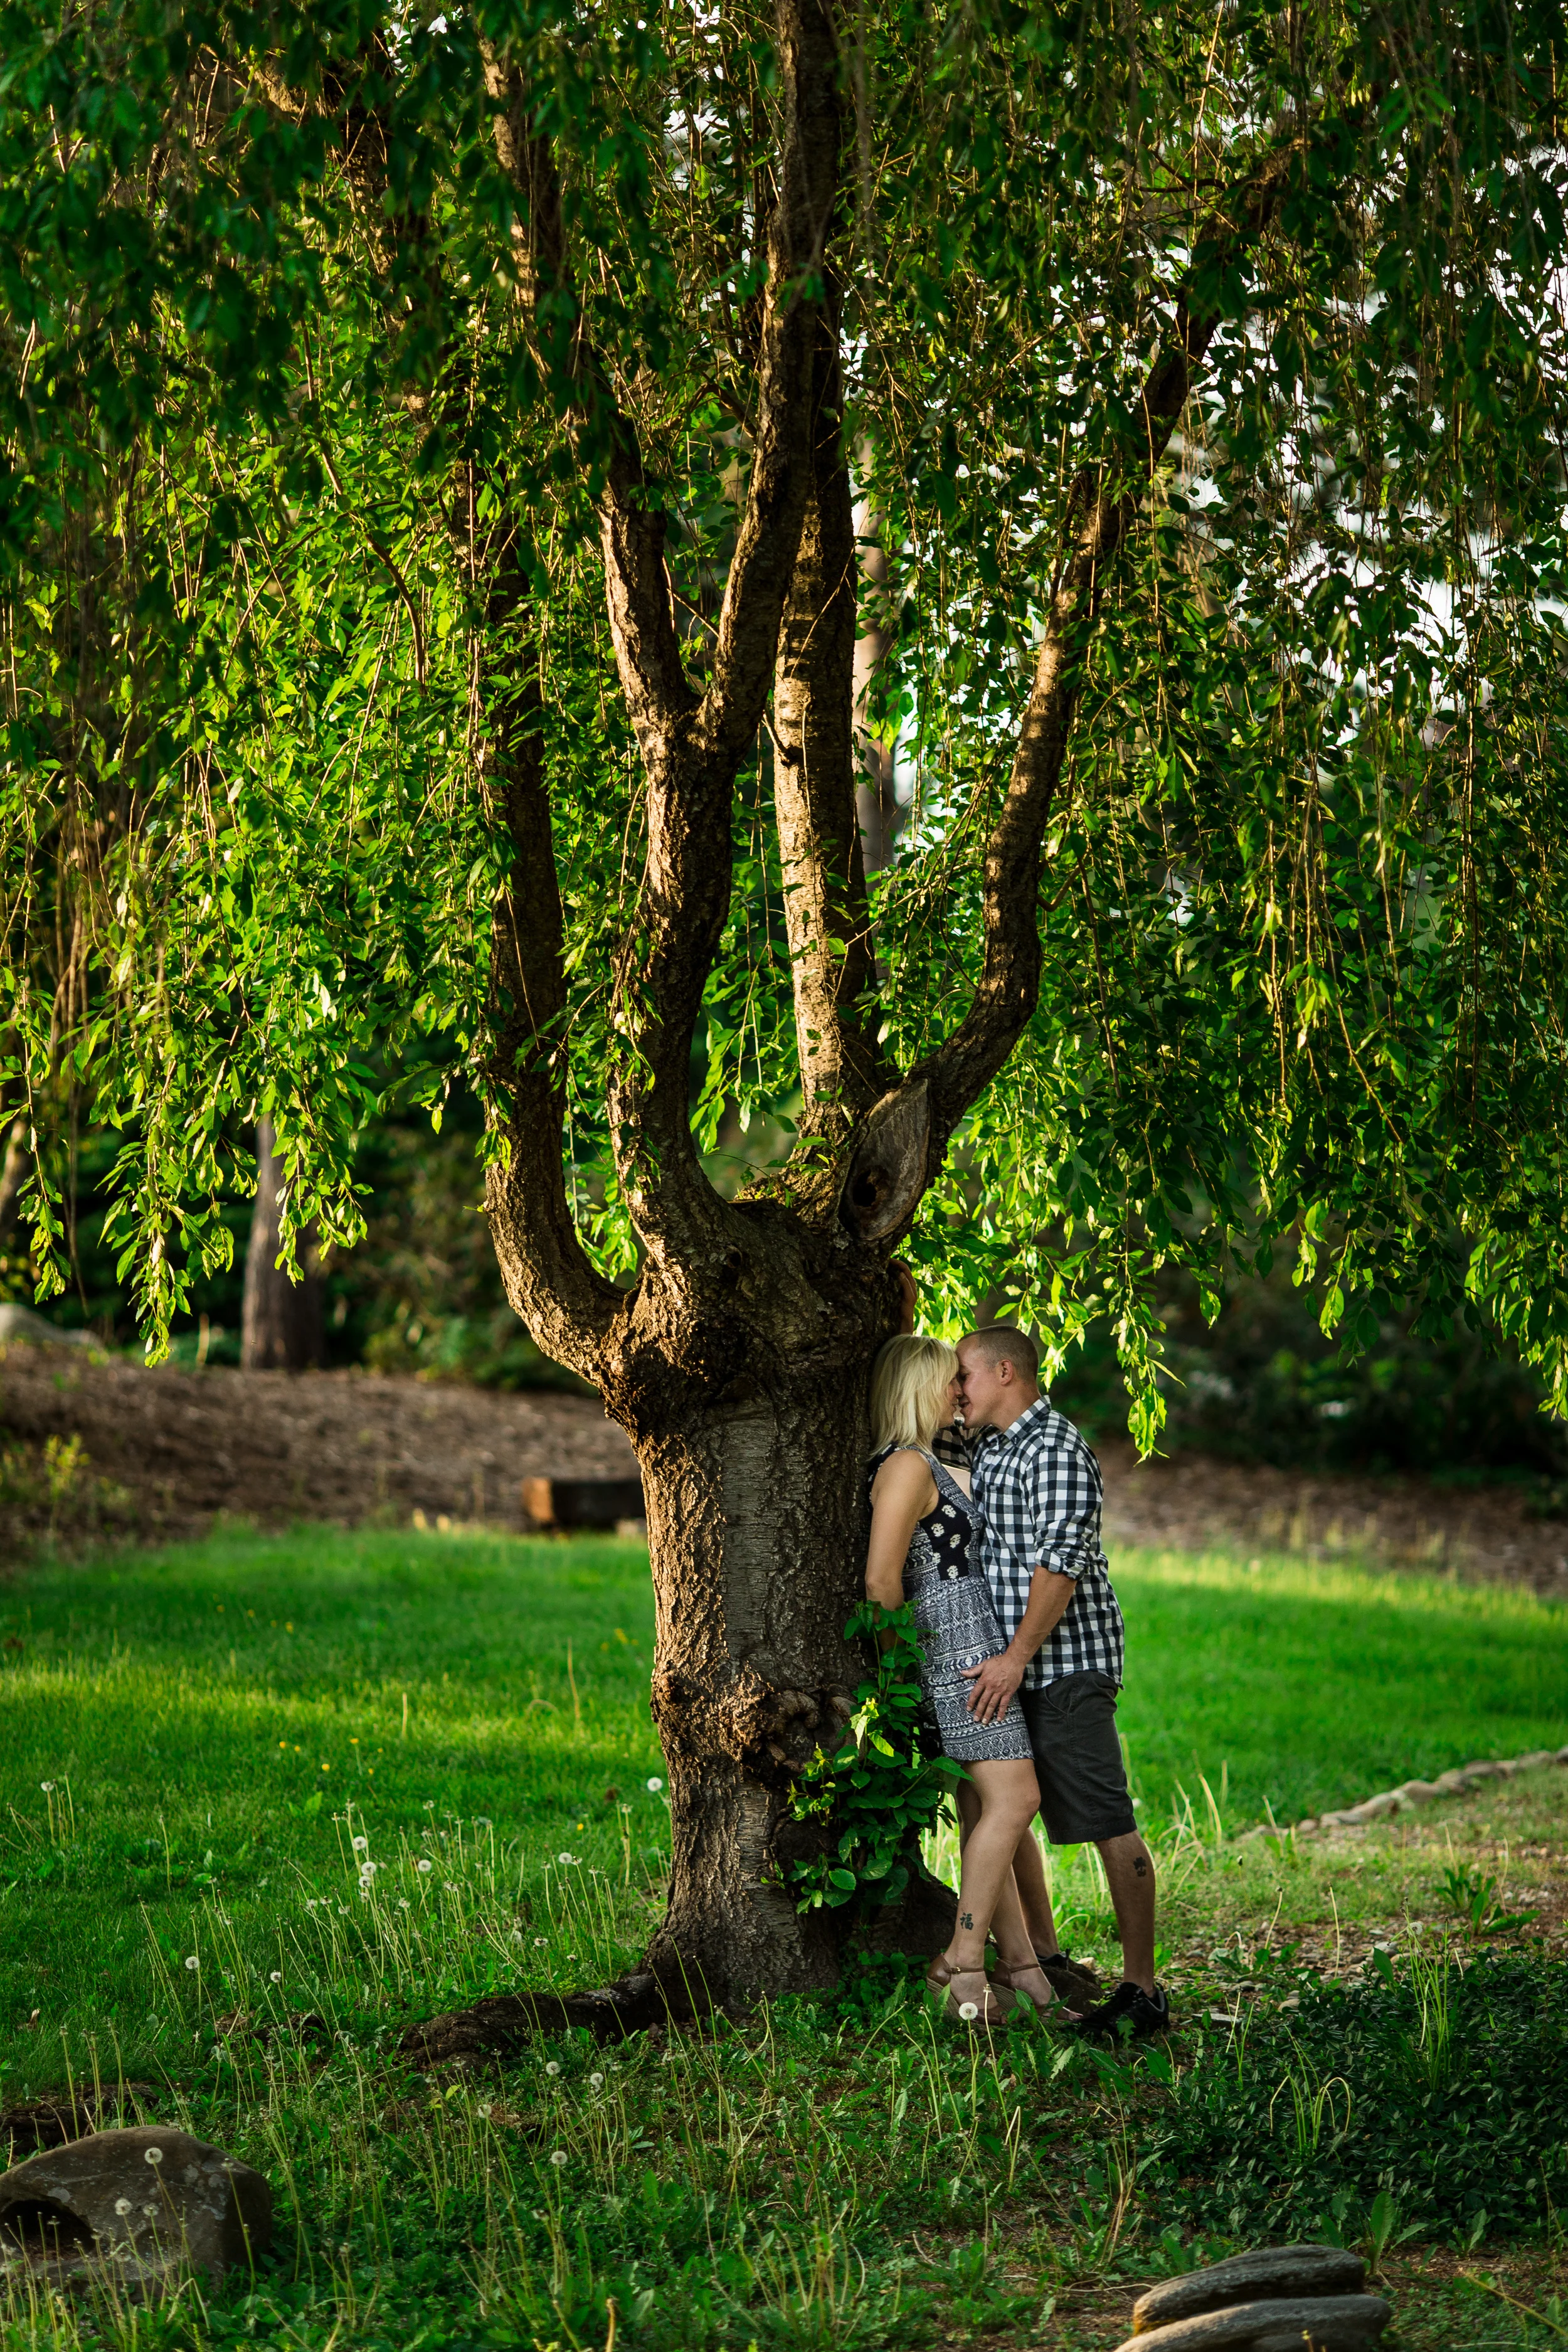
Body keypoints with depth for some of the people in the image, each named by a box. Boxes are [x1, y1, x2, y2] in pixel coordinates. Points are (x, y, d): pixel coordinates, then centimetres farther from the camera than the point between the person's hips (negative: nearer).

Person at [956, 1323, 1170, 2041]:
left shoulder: (1055, 1449, -12)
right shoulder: (984, 1448, 19)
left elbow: (1062, 1560, -22)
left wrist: (1017, 1656, -24)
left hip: (1064, 1664, -10)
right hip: (1009, 1667, 10)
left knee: (1109, 1826, -9)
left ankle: (1142, 1990, -7)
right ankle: (1043, 1962, 26)